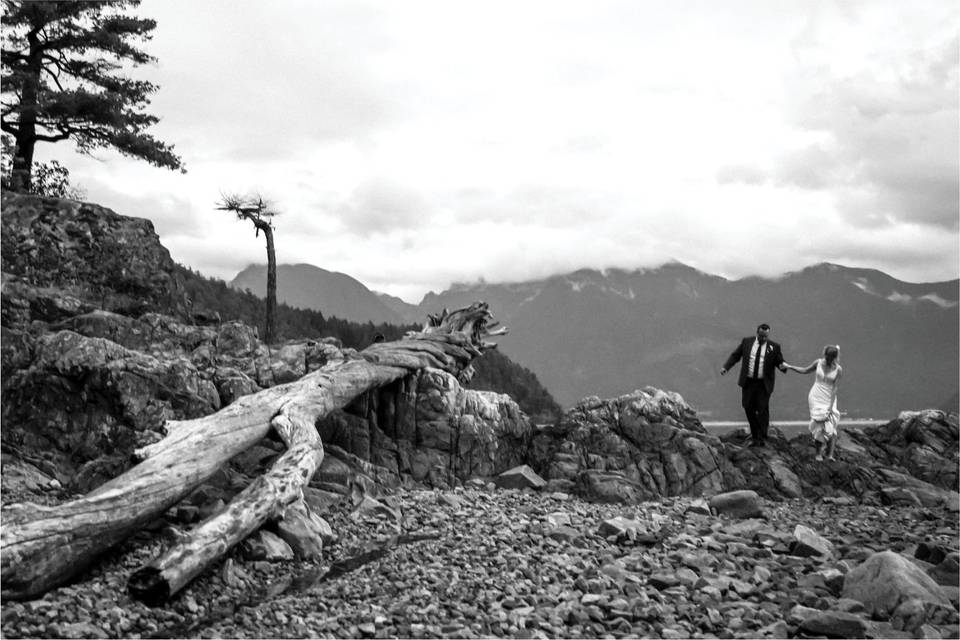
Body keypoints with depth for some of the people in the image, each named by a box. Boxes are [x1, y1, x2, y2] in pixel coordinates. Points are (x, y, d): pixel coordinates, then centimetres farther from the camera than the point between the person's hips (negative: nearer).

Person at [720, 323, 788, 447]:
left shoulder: (774, 347, -1)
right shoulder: (746, 342, 3)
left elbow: (780, 361, 4)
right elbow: (735, 355, 6)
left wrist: (782, 366, -21)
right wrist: (726, 367, -7)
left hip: (764, 384, -2)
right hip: (748, 382, 2)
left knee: (762, 409, -4)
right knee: (748, 408, 4)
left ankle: (762, 438, 2)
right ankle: (754, 437, 19)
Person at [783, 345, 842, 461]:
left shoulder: (838, 369, -11)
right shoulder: (818, 362, -5)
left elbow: (835, 388, -11)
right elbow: (804, 370, 12)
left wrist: (831, 406, -15)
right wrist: (789, 366, 10)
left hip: (829, 399, -1)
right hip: (815, 397, 1)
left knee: (830, 425, -9)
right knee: (818, 424, -2)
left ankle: (830, 454, -7)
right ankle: (819, 453, 7)